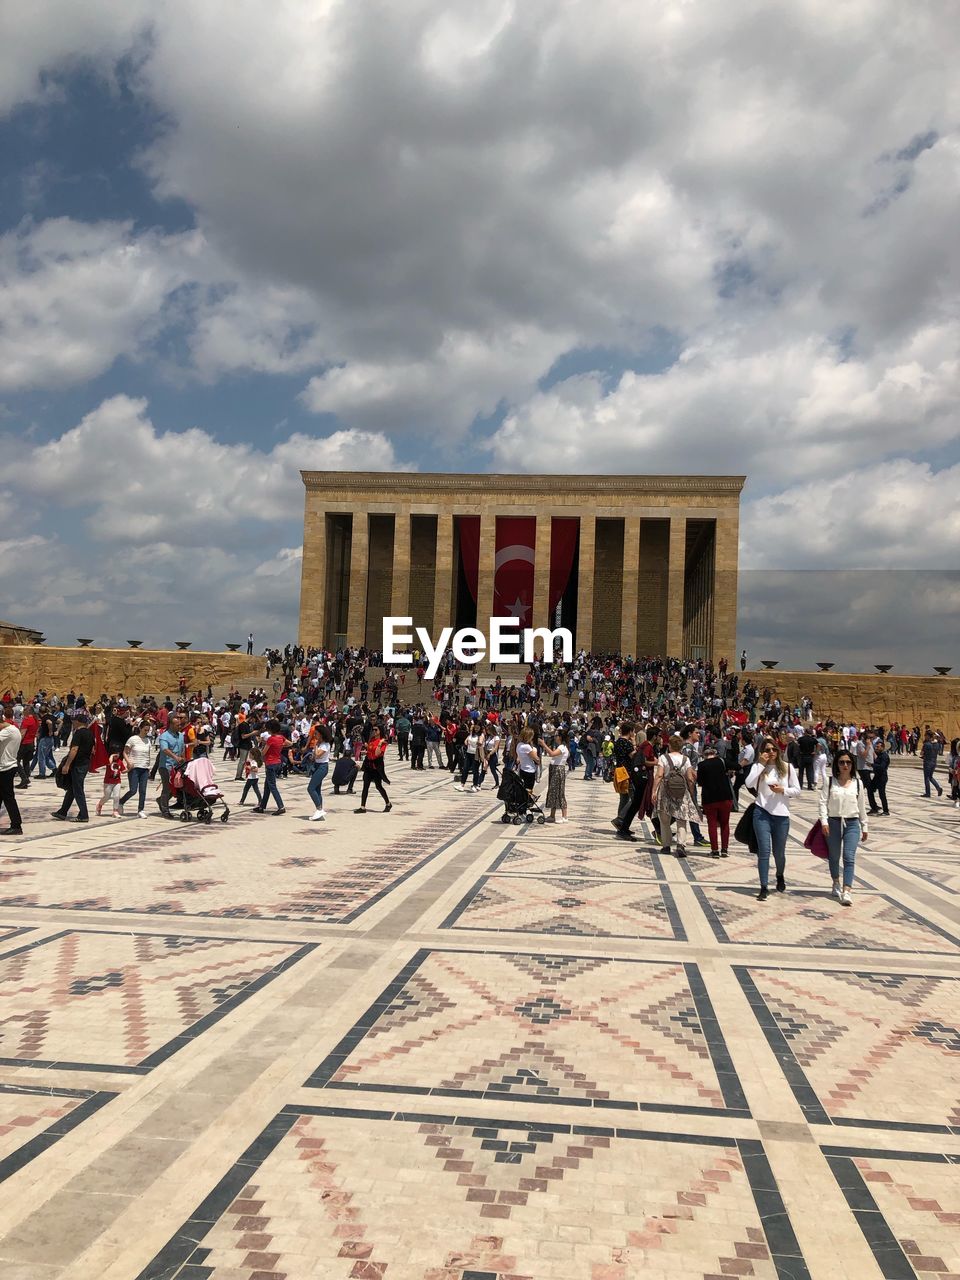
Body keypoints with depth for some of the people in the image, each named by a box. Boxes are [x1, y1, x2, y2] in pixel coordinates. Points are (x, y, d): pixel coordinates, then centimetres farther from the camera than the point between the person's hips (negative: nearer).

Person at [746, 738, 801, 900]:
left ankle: (780, 877, 44)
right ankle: (764, 888, -2)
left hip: (781, 815, 2)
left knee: (779, 852, 14)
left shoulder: (787, 767, 4)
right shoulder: (758, 767, -1)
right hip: (762, 813, -2)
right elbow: (749, 784, -18)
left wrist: (783, 790, -13)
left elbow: (797, 790, 5)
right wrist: (761, 764, -17)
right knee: (764, 851, -7)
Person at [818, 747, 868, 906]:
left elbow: (862, 806, 11)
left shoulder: (857, 783, 6)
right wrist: (824, 821, -15)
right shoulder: (830, 781, 0)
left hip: (852, 824, 0)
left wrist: (864, 827, 13)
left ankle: (846, 892, -16)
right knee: (834, 856, 13)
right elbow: (823, 802, -5)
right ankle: (836, 884, 35)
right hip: (833, 822, 0)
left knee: (849, 858, -11)